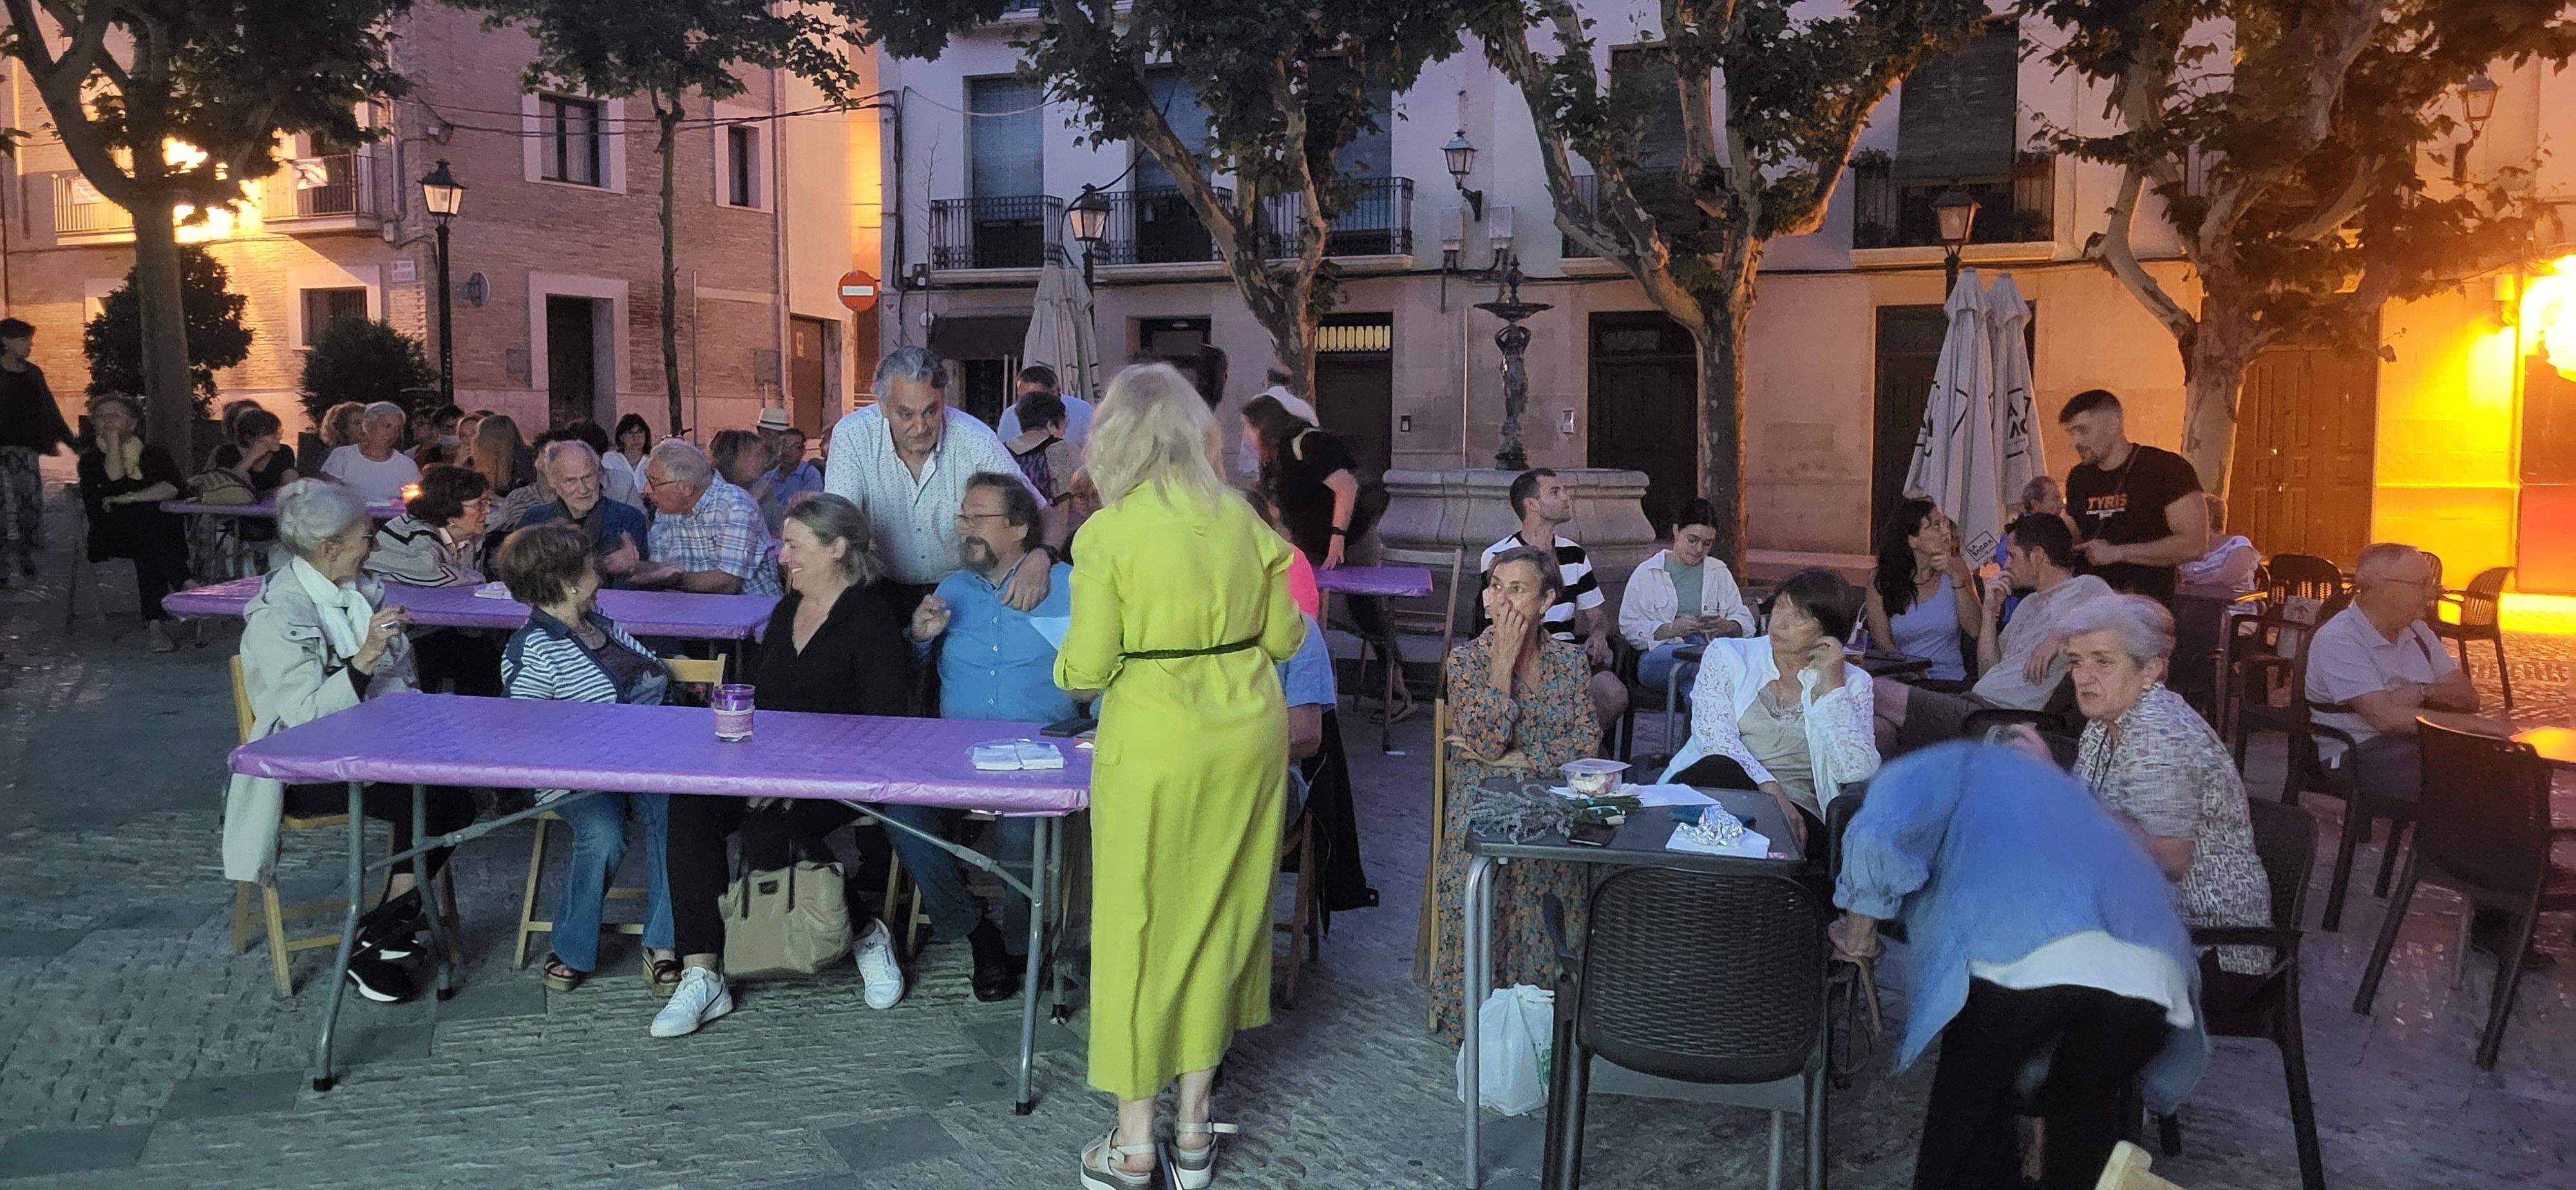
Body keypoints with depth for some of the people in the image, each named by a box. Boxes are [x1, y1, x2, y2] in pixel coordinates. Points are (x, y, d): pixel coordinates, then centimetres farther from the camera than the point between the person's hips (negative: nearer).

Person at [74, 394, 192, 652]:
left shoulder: (152, 453, 18)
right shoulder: (91, 460, 17)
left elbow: (172, 487, -3)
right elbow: (114, 485, -6)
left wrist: (131, 498, -12)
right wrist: (113, 445, -2)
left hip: (163, 530, 1)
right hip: (114, 532, -1)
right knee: (145, 517, -34)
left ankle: (156, 622, -45)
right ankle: (185, 586, -47)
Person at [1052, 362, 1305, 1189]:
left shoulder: (1111, 532, -12)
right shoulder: (1243, 519, 1)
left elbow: (1088, 668, -11)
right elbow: (1283, 637, 7)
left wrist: (1067, 664, 11)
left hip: (1156, 748, -4)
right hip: (1248, 738, 4)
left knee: (1141, 929, 9)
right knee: (1218, 919, 15)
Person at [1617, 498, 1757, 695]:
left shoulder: (1719, 573, 21)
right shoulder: (1647, 573, 11)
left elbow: (1745, 623, 18)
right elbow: (1628, 628, 2)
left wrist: (1725, 627, -7)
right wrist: (1672, 629, -12)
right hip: (1660, 655, -2)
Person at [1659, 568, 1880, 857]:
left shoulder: (1852, 683, 14)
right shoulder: (1728, 656, 13)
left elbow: (1856, 771, -3)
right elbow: (1714, 737, -4)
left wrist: (1832, 688, -2)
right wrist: (1770, 788, -19)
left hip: (1795, 812, 0)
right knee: (1722, 767, -36)